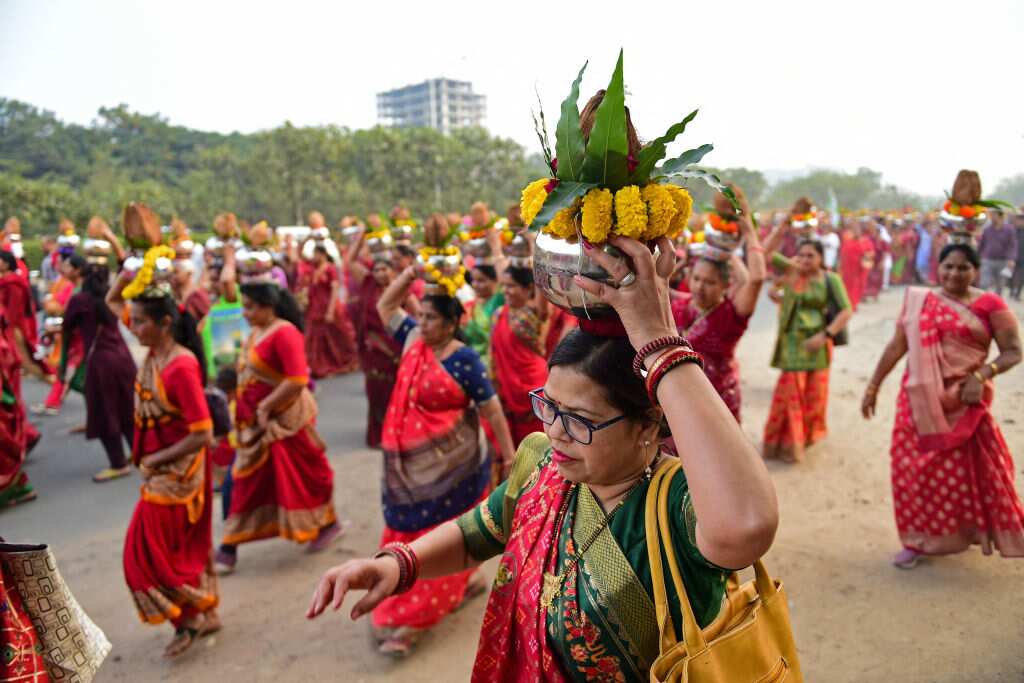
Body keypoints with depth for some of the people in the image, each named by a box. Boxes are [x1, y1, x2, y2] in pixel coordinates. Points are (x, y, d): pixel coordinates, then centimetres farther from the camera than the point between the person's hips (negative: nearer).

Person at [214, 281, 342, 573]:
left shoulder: (285, 333, -19)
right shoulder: (256, 333, 8)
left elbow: (297, 380, -27)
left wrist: (266, 407, -20)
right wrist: (247, 410, 4)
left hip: (285, 420, -8)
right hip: (256, 422, 8)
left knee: (301, 475, 8)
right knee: (247, 482, 11)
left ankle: (328, 523, 29)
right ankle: (229, 547, 21)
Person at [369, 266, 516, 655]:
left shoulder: (464, 359, -16)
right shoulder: (414, 341, 3)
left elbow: (491, 408, -12)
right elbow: (386, 307, 11)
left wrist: (508, 453, -10)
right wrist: (410, 273, -2)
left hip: (451, 462, -7)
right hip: (412, 461, 7)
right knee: (409, 532, 15)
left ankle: (409, 621, 11)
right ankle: (465, 582, 34)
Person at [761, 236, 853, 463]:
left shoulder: (831, 279, -4)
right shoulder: (790, 271, 0)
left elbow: (847, 311, -8)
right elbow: (765, 253, -10)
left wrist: (825, 335, -17)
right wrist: (782, 228, -16)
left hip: (816, 342, 0)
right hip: (792, 342, 0)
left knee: (814, 393, 12)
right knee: (790, 391, 2)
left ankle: (807, 435, 33)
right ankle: (788, 442, 16)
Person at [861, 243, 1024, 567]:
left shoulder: (990, 305, -2)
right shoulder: (918, 301, 5)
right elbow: (896, 346, 6)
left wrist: (982, 375, -21)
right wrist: (872, 387, 5)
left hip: (964, 401, -2)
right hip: (920, 400, 2)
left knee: (968, 469, 8)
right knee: (914, 467, 5)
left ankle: (967, 529, 32)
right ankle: (917, 539, 19)